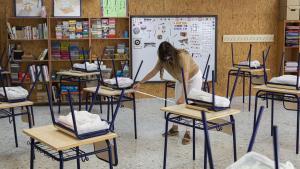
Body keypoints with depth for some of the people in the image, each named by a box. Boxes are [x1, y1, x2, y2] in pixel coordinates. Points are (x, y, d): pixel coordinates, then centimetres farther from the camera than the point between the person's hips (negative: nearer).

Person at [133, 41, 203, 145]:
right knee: (178, 104, 5)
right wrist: (140, 83, -8)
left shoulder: (182, 56, -38)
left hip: (194, 77, -6)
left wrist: (183, 96, -52)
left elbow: (186, 77, -45)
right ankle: (174, 129, 17)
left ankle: (187, 133, -8)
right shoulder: (163, 59, -19)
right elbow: (153, 72, -7)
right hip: (180, 79, 6)